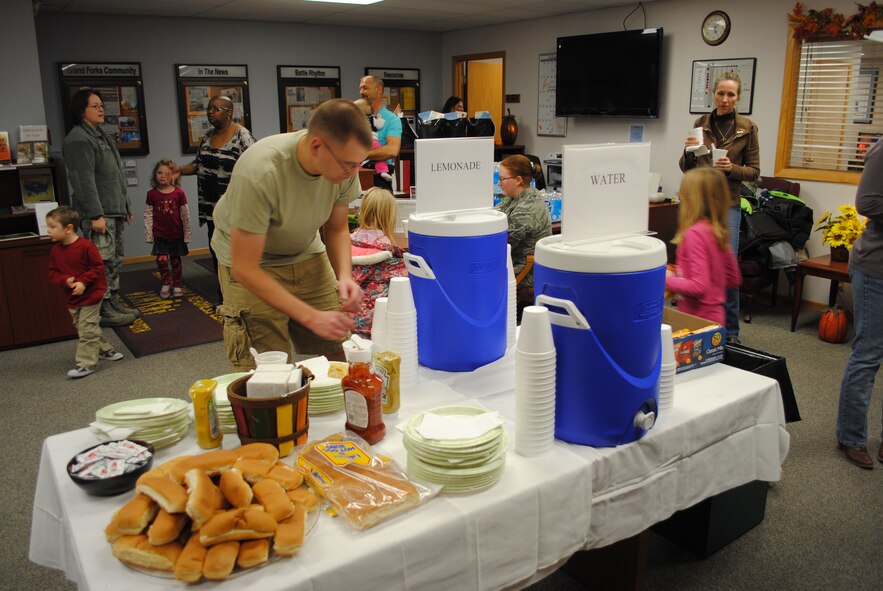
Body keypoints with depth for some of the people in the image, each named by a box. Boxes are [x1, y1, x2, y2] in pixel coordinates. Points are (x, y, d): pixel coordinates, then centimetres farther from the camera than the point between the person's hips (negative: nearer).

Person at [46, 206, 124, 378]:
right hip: (72, 298, 7)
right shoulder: (55, 250, 0)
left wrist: (83, 282, -24)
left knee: (87, 330, -4)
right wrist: (65, 280, -16)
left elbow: (98, 267, -13)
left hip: (90, 295, -7)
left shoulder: (86, 246, -18)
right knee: (87, 329, 16)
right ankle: (105, 350, 33)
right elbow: (53, 273, 5)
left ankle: (86, 364, 3)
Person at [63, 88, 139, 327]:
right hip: (98, 214, -10)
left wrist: (126, 206, 21)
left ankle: (115, 302, 24)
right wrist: (95, 215, -23)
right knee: (103, 263, -8)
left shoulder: (102, 136, 19)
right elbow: (84, 181, -18)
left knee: (116, 261, 14)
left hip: (115, 211, 10)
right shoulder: (78, 139, -11)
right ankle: (104, 311, -1)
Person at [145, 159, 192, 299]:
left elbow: (185, 215, 0)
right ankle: (166, 283, 12)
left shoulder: (179, 193, -5)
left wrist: (187, 234, 1)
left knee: (175, 261, 11)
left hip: (176, 234, 0)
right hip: (160, 234, 0)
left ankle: (177, 285, 27)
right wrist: (149, 234, -1)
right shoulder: (152, 194, -2)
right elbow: (148, 215, 1)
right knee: (162, 259, -11)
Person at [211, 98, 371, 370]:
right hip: (251, 264, -4)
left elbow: (336, 229, -1)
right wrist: (312, 317, -34)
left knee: (338, 359, 1)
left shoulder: (344, 165, -18)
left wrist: (344, 275, -21)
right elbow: (245, 268, -29)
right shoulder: (259, 173, -34)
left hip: (307, 255, 5)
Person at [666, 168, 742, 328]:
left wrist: (668, 280, -11)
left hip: (699, 319, -8)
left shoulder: (694, 233, -20)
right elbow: (734, 279, 13)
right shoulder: (719, 231, 4)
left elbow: (699, 286, -25)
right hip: (715, 316, 8)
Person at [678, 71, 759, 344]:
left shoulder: (747, 128, 0)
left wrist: (731, 168, -16)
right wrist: (688, 152, -11)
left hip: (727, 204, -2)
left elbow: (754, 171, 3)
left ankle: (730, 332, 8)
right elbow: (685, 168, 10)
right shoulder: (700, 124, 6)